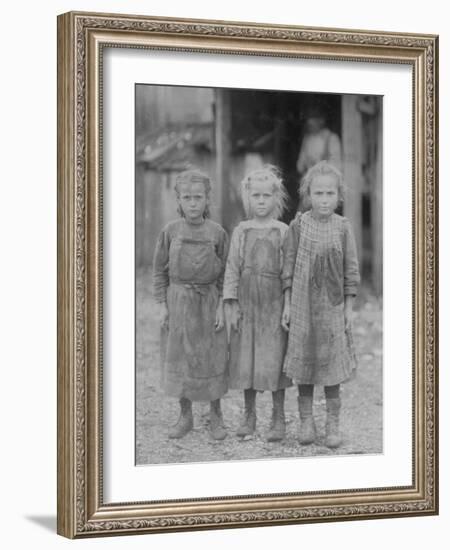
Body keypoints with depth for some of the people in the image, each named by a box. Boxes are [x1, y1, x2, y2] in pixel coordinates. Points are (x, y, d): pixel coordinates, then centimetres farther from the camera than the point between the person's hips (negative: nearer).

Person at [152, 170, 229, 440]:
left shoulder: (217, 233, -5)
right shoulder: (171, 231, -2)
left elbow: (225, 273, -1)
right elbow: (160, 269, 4)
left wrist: (221, 306, -6)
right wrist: (162, 304, -1)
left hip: (208, 302, -1)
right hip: (178, 302, 1)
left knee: (212, 359, 5)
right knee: (179, 359, 8)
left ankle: (216, 417, 20)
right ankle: (185, 416, 22)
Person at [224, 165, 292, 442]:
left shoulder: (283, 232, 0)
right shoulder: (241, 232, 4)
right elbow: (232, 268, 4)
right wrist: (230, 304, -2)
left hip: (274, 303, -2)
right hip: (247, 302, 2)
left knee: (274, 359, -1)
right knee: (245, 359, 6)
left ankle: (279, 418, 9)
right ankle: (249, 415, 18)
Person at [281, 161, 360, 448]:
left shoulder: (343, 227, -2)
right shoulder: (298, 225, -3)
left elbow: (351, 269, 1)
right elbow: (289, 266, 1)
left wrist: (349, 307, 0)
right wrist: (287, 304, 0)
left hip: (333, 305, 0)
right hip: (303, 305, 0)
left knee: (332, 364, 3)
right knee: (304, 361, 7)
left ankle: (333, 424, 13)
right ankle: (306, 421, 19)